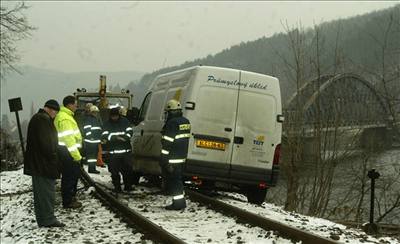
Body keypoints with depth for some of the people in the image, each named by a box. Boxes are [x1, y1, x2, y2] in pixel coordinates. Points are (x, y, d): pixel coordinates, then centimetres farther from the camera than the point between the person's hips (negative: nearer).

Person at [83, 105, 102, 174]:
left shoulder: (96, 119, 21)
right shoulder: (87, 119, -6)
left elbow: (99, 129, 26)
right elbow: (87, 129, -15)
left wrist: (99, 138, 19)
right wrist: (89, 137, -21)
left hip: (96, 140, 9)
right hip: (90, 140, -9)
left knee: (95, 154, 11)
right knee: (91, 154, -9)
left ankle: (93, 168, 16)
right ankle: (91, 168, -8)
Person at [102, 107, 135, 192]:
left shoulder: (124, 121, 6)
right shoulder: (107, 124, 4)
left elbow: (130, 132, 0)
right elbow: (104, 136, -8)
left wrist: (123, 138, -19)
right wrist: (116, 138, -18)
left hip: (126, 150, 1)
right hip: (113, 151, -1)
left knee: (128, 169, 4)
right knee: (114, 171, 0)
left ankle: (128, 186, 15)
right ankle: (117, 187, 8)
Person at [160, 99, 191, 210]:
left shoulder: (172, 123, -17)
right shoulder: (185, 122, 12)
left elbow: (167, 142, -19)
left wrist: (163, 158, -17)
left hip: (172, 159, -9)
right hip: (182, 157, 9)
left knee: (173, 180, -3)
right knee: (178, 179, 18)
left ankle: (178, 202, -3)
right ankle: (180, 201, 23)